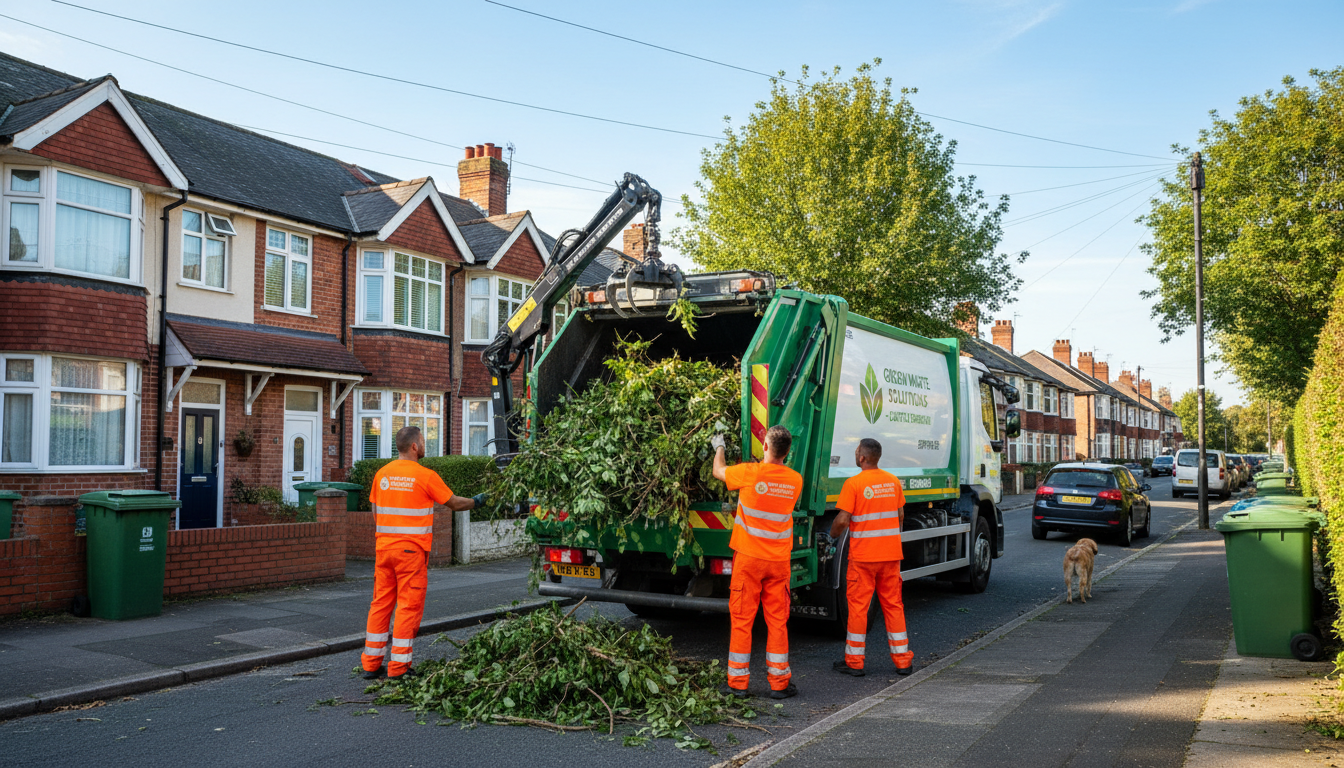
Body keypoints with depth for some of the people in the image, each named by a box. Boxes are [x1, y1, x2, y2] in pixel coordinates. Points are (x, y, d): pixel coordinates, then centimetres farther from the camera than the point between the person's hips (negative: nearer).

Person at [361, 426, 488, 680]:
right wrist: (476, 501, 19)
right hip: (411, 550, -6)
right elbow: (454, 503, 1)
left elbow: (375, 513, 14)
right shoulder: (425, 476, -9)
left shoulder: (382, 474, 7)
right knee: (409, 606, 1)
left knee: (381, 603, 11)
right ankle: (399, 667, 3)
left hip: (383, 547, 6)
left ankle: (371, 664, 16)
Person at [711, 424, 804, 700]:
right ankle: (779, 682, 13)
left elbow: (718, 471, 5)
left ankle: (738, 682, 12)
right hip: (779, 560, 3)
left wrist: (719, 447, 26)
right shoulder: (795, 480, -2)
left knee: (742, 620, 6)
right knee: (777, 621, 9)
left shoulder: (750, 473, -13)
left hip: (748, 557, -2)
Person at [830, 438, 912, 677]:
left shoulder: (853, 483, -12)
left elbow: (842, 520, -14)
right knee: (893, 605, 12)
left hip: (863, 556, -5)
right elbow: (900, 515, 12)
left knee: (858, 606, 3)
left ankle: (854, 661, 10)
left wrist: (833, 534, 6)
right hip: (891, 554, 5)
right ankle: (902, 660, 16)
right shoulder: (893, 481, 5)